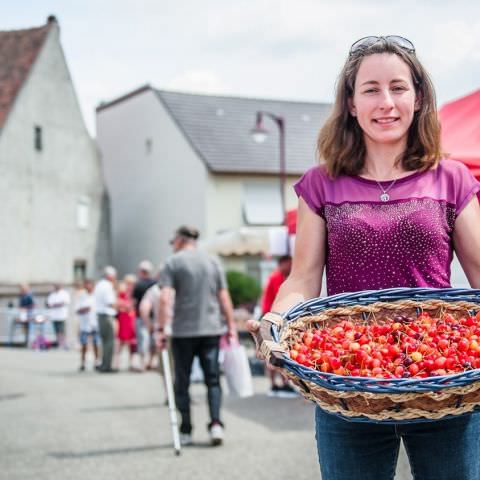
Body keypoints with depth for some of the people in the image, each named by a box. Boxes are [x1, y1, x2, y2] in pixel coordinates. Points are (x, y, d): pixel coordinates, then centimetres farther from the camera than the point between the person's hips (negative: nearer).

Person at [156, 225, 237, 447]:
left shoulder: (173, 262, -1)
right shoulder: (213, 261, 9)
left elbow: (165, 299, -12)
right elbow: (224, 297, 6)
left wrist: (161, 329, -11)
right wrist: (231, 326, 10)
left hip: (183, 331, -2)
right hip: (211, 329, 3)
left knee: (182, 383, 7)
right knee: (213, 379, 7)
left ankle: (185, 431, 10)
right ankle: (216, 424, -9)